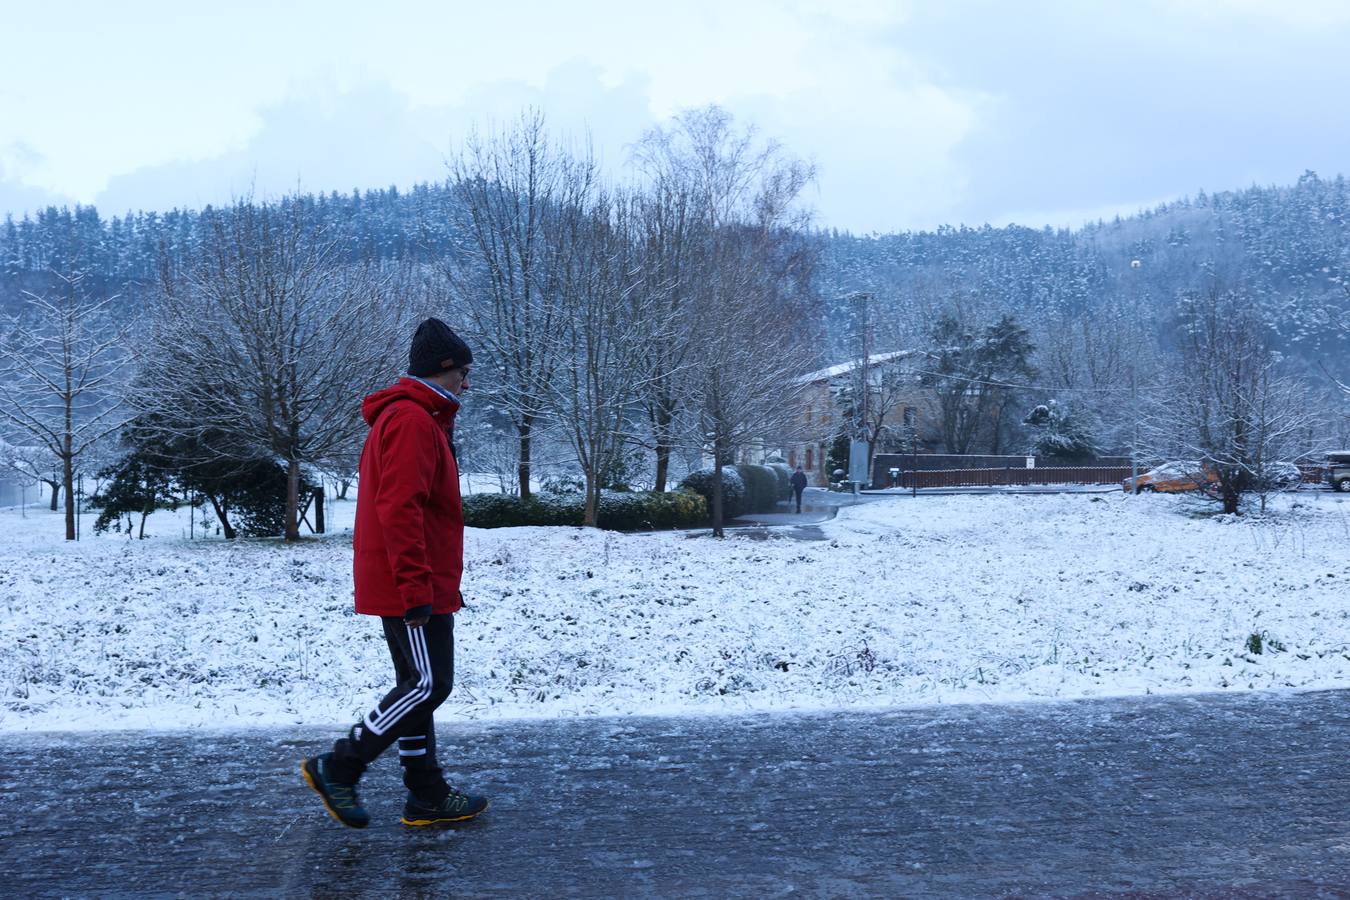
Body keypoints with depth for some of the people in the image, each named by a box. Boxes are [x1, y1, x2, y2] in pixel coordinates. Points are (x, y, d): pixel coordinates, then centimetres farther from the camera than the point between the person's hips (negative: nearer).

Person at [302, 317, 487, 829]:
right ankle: (338, 768, 0)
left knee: (418, 686, 12)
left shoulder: (401, 418, 19)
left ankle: (427, 797, 18)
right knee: (429, 685, -7)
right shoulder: (413, 420, -14)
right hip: (415, 587, -11)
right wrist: (417, 589, -23)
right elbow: (400, 509, -22)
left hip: (404, 587, 11)